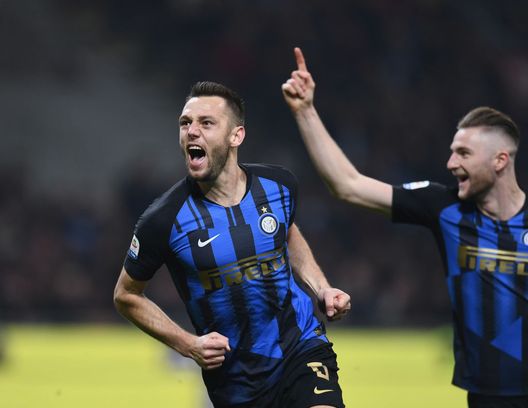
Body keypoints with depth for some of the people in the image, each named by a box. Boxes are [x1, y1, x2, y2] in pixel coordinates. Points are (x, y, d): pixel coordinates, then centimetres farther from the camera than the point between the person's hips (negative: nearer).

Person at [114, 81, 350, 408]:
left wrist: (322, 289, 5)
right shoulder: (165, 219, -16)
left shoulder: (279, 184, -5)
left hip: (303, 346, 1)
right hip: (234, 378, -1)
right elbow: (126, 295, -1)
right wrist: (188, 345, -12)